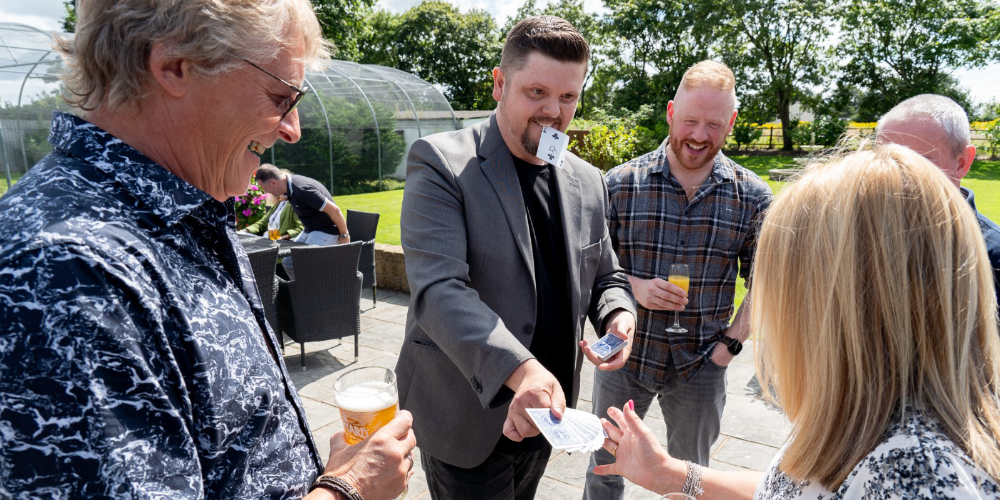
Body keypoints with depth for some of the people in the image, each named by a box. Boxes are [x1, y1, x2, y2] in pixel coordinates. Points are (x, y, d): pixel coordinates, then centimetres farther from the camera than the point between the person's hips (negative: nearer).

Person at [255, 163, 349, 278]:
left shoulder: (302, 189, -28)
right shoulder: (289, 188, 1)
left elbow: (334, 210, -26)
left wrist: (344, 235, -16)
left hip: (326, 231, -10)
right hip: (310, 230, 10)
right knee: (288, 262, 7)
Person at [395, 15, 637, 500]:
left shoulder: (587, 181, 5)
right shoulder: (440, 162, -16)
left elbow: (604, 276, 14)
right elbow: (439, 289, -26)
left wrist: (617, 314, -10)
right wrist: (519, 368, -40)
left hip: (543, 410, 6)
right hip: (465, 418, -5)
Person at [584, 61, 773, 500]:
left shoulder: (752, 196, -4)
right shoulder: (620, 183, -8)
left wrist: (732, 341, -7)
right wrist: (635, 287, -20)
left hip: (702, 365, 1)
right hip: (625, 354, 0)